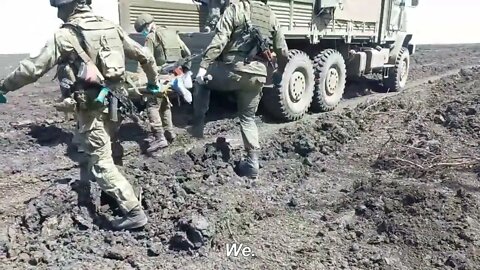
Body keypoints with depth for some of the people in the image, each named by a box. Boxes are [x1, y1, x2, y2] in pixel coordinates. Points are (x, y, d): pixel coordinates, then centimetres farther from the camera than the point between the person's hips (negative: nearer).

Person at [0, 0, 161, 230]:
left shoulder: (66, 35, -9)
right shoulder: (111, 27, 8)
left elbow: (33, 68, -9)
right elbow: (145, 56, 12)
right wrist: (153, 82, 27)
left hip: (92, 106, -7)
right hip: (113, 101, 7)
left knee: (101, 164, -1)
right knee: (98, 153, 26)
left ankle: (134, 212, -1)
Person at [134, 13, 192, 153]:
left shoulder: (151, 37, -2)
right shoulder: (173, 33, 19)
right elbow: (187, 53, 20)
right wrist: (185, 70, 25)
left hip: (162, 76, -7)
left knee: (153, 105, -3)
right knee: (165, 104, 22)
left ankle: (160, 138, -12)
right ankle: (169, 132, 23)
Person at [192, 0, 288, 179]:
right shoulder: (271, 15, 14)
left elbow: (219, 41, -13)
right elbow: (282, 51, 15)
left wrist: (204, 65, -12)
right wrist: (281, 71, 33)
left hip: (234, 70, -5)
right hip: (258, 76, 5)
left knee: (202, 80, 23)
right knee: (248, 118, 19)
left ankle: (198, 124, 17)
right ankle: (252, 163, 16)